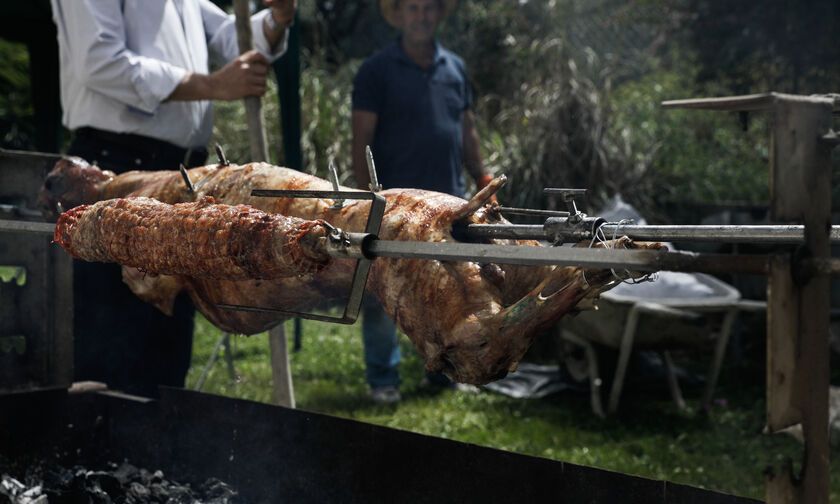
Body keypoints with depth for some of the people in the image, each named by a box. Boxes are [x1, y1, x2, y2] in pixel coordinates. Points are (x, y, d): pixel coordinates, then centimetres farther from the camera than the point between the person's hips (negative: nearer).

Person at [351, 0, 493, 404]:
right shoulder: (376, 71, -4)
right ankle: (383, 378, 11)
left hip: (449, 204, 5)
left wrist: (483, 181, 12)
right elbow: (362, 141, -7)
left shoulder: (454, 67, 13)